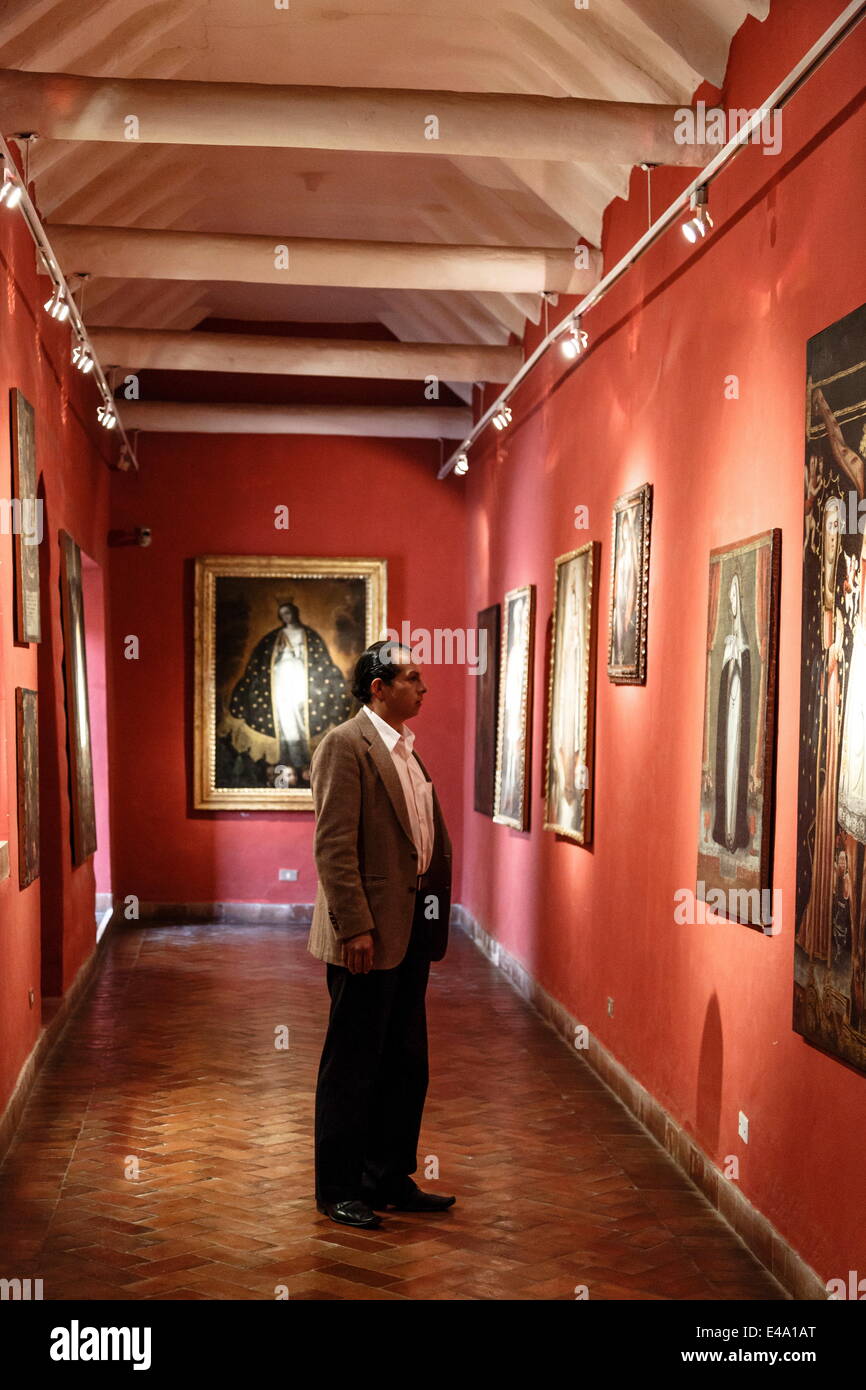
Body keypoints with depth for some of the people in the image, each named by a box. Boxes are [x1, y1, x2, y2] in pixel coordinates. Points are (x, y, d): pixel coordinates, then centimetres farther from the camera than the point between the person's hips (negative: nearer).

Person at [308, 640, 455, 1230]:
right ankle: (338, 1190, 17)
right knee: (352, 1066, 4)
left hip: (411, 932, 9)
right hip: (369, 935, -9)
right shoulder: (345, 745, -12)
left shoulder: (407, 749, 15)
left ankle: (390, 1179, 29)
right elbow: (334, 845, -18)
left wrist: (434, 918, 12)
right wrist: (355, 928, -22)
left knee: (406, 1064, 16)